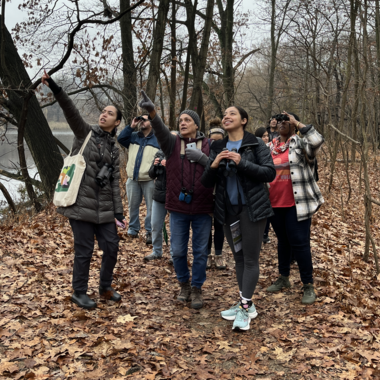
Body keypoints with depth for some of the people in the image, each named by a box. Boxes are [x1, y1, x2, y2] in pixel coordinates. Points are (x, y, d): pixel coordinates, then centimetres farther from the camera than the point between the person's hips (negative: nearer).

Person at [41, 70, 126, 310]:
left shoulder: (114, 149, 12)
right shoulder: (85, 133, 3)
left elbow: (115, 182, 10)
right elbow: (71, 111, -15)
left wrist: (118, 212, 4)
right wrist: (56, 89, -31)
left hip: (104, 208, 5)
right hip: (81, 204, -4)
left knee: (112, 247, 8)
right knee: (84, 251, 0)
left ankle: (106, 287, 30)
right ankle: (80, 293, 20)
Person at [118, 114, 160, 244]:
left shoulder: (158, 140, 3)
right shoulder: (133, 137, 15)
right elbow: (120, 138, 2)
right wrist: (131, 126, -1)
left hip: (149, 180, -4)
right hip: (133, 179, 4)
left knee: (151, 206, -2)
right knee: (133, 205, 12)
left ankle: (150, 232, 4)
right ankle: (133, 228, 24)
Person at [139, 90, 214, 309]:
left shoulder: (208, 145, 1)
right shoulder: (172, 142, 1)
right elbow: (160, 129, -21)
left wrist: (202, 158, -20)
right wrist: (152, 111, -40)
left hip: (202, 208, 0)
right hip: (178, 207, 1)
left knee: (201, 251, 8)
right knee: (178, 251, 10)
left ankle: (197, 289, 24)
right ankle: (184, 284, 32)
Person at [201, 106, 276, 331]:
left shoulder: (256, 144, -4)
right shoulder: (218, 148, 8)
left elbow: (270, 173, -13)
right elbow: (207, 183, 5)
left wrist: (242, 163, -23)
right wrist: (213, 166, -15)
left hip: (252, 208, -5)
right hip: (228, 210, 5)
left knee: (250, 259, -3)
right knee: (238, 257, 11)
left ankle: (245, 308, 0)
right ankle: (247, 303, 20)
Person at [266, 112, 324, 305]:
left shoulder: (300, 143, -5)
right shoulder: (270, 147, 12)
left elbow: (317, 140, -27)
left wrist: (298, 124, -17)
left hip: (296, 204, -5)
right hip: (275, 204, 6)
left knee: (299, 243, -4)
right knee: (282, 241, 17)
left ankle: (308, 285, 8)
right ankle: (283, 278, 32)